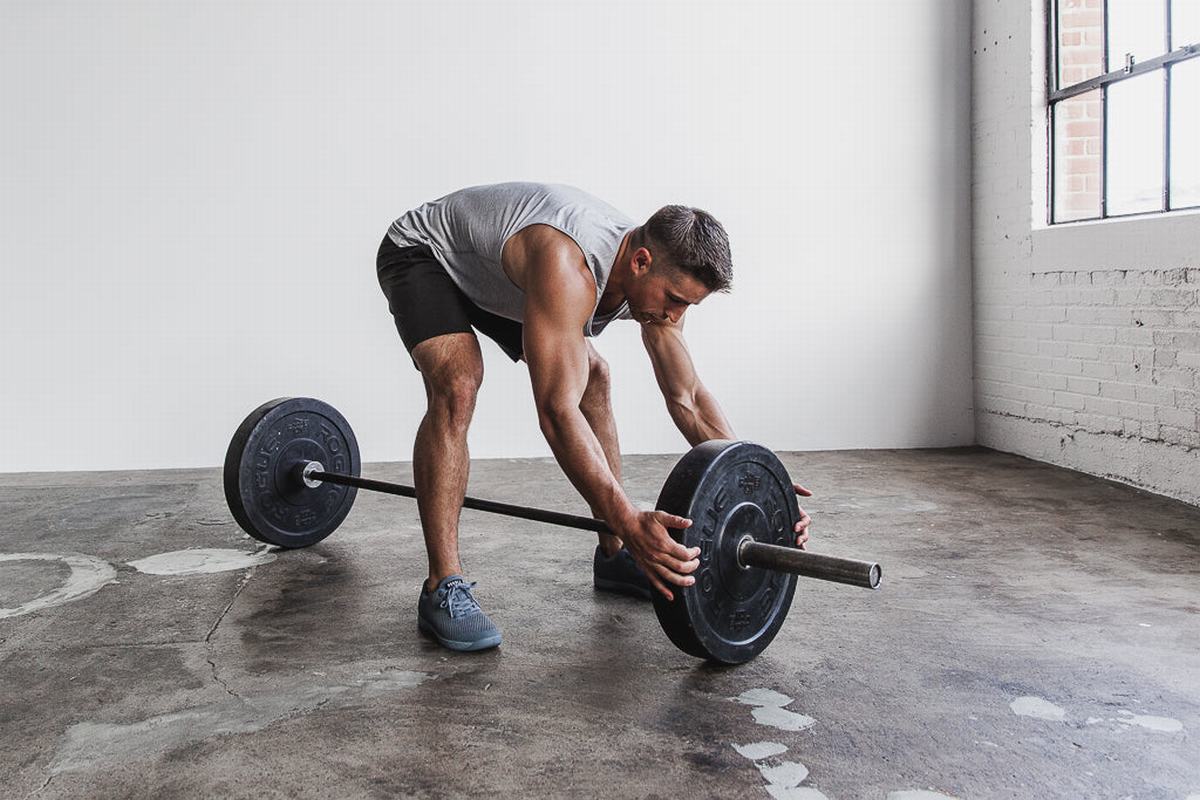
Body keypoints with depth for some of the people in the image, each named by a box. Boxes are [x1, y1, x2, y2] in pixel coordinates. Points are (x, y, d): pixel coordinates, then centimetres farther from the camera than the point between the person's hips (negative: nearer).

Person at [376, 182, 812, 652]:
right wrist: (629, 522, -56)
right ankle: (442, 589, -24)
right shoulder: (567, 267, -43)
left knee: (591, 377, 1)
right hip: (421, 254, -8)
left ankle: (613, 557, 11)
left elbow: (687, 397, -11)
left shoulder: (657, 274, -17)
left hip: (492, 273, 8)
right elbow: (556, 411, -49)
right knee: (457, 385, -32)